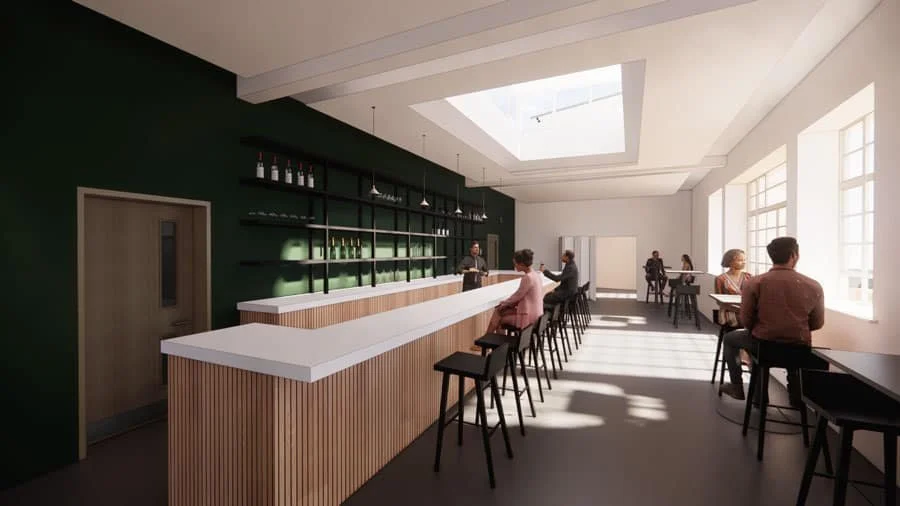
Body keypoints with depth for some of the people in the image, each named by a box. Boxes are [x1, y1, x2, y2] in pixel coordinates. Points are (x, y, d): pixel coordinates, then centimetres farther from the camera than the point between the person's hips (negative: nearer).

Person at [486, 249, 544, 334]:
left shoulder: (527, 277, -22)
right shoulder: (536, 274, 7)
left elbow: (518, 295, -15)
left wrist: (504, 303, 2)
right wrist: (506, 302, 9)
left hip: (528, 316, -9)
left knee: (498, 319, 4)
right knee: (498, 310, 11)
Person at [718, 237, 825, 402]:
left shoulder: (753, 283, -14)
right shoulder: (814, 286, -7)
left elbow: (746, 321, -7)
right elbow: (817, 324, 4)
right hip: (799, 348, 3)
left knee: (729, 338, 25)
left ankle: (737, 387, 28)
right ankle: (796, 395, 48)